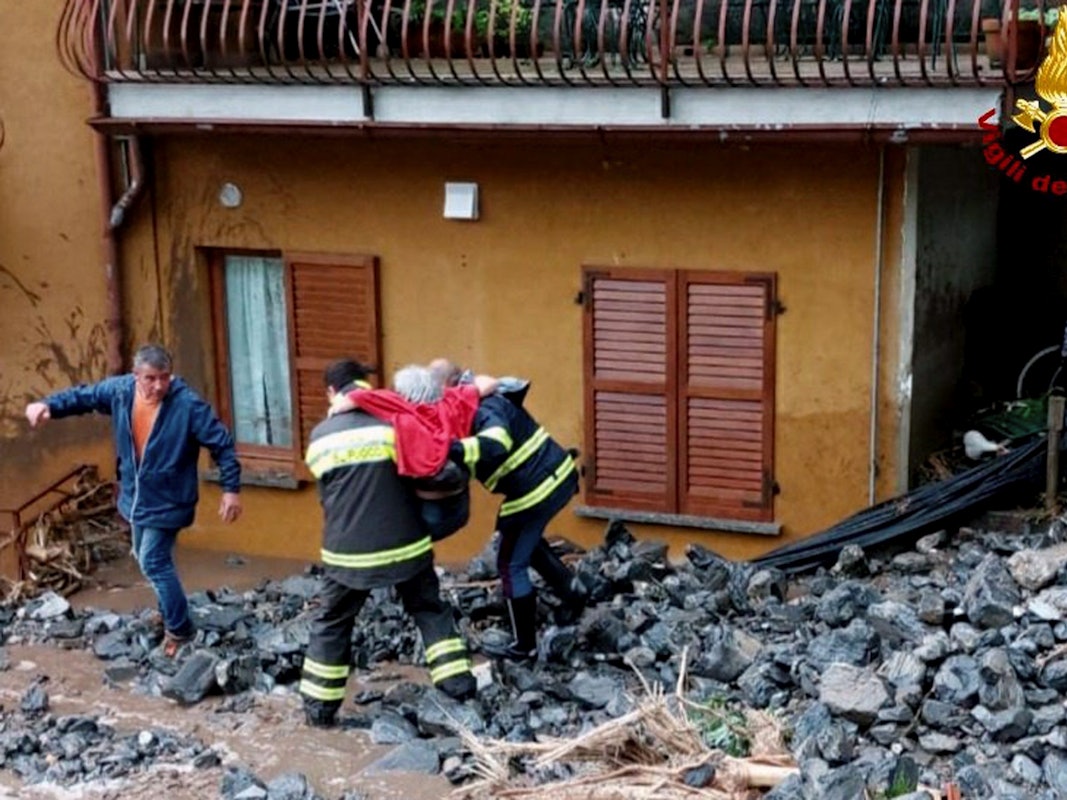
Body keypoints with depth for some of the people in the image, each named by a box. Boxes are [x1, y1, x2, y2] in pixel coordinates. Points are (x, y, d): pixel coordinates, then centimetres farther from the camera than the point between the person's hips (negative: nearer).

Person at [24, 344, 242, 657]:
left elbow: (223, 445, -19)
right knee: (148, 558, 20)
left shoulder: (188, 405, -25)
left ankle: (179, 629, 9)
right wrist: (48, 405, -9)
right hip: (135, 496, 7)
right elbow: (82, 396, 7)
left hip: (167, 500, -7)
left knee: (153, 562, -6)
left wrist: (231, 489, -21)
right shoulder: (119, 390, -10)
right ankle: (171, 613, 42)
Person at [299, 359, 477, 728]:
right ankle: (458, 681, 14)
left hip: (348, 549, 0)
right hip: (403, 542, 0)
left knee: (331, 624, 13)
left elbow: (326, 491, 12)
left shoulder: (320, 436, 3)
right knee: (430, 609, 18)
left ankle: (319, 707, 14)